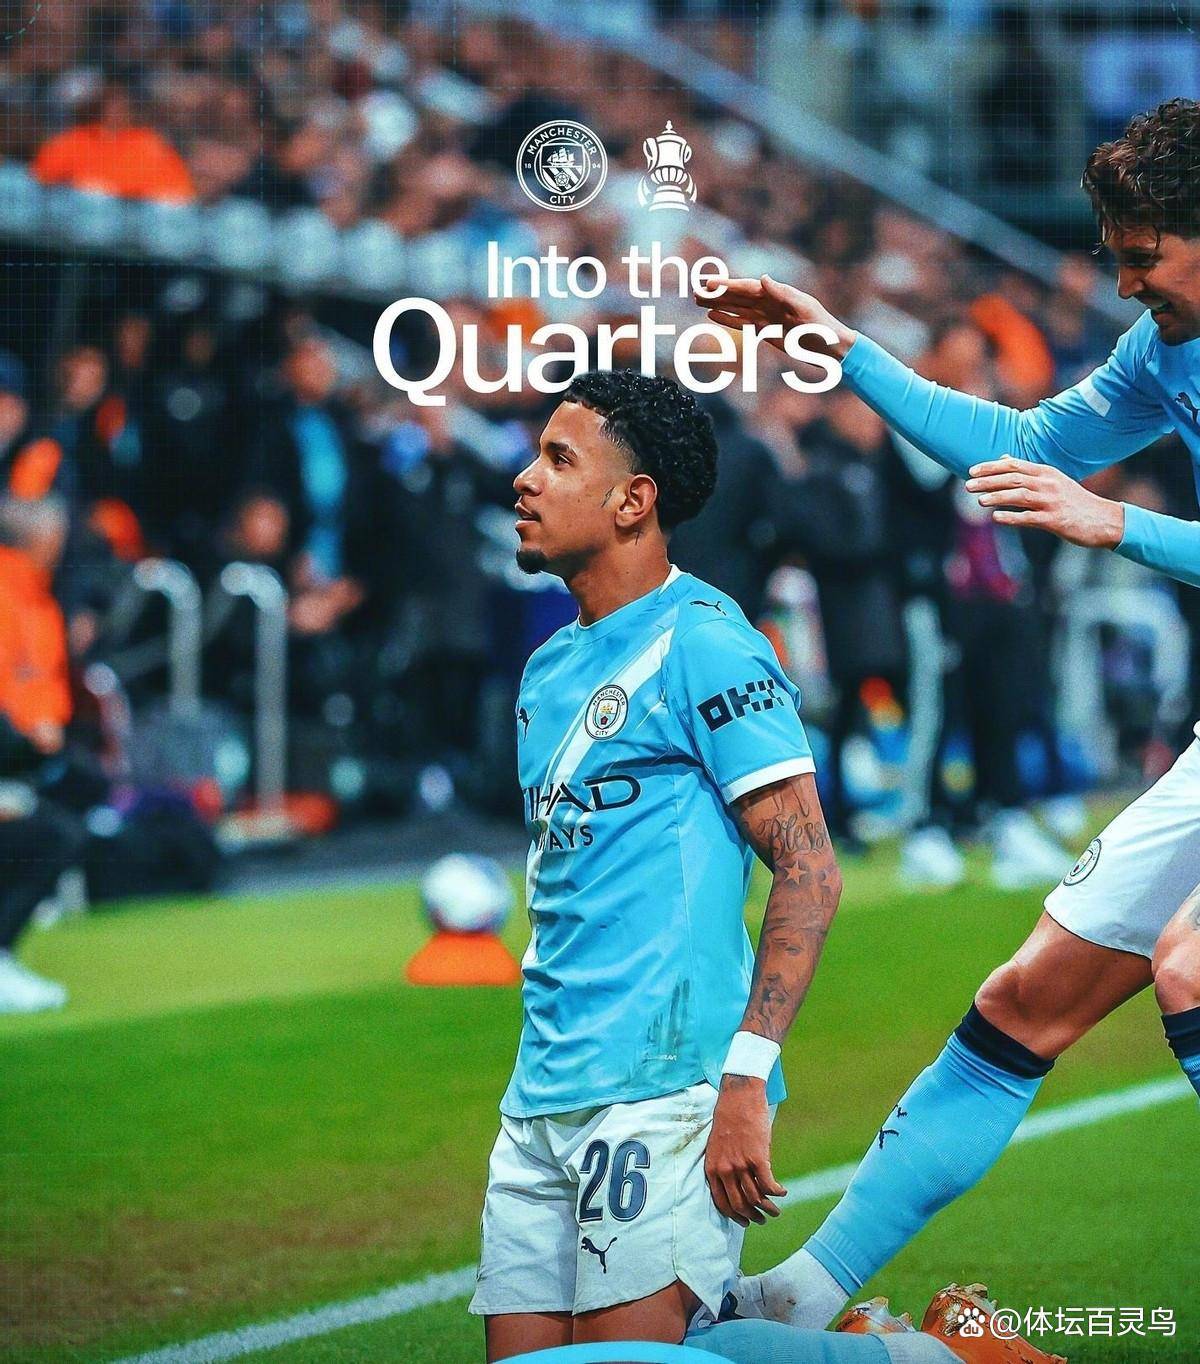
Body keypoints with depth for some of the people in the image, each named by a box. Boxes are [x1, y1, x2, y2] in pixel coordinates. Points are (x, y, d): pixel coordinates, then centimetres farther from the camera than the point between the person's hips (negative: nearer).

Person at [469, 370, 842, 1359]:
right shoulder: (549, 668, 18)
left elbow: (809, 869, -13)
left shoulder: (700, 645, -7)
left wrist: (746, 1079, -21)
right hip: (542, 1095, 8)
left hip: (663, 1086, -8)